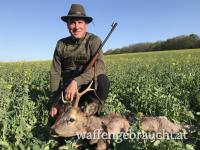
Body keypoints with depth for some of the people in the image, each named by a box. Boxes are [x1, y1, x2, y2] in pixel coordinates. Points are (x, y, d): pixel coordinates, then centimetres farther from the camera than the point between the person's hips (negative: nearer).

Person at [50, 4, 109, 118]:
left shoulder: (93, 41, -10)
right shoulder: (61, 44, 1)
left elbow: (99, 67, -26)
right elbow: (55, 73, 0)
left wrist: (75, 81, -37)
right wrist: (55, 102, -6)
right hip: (68, 90, 3)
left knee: (103, 80, -34)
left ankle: (92, 108, -7)